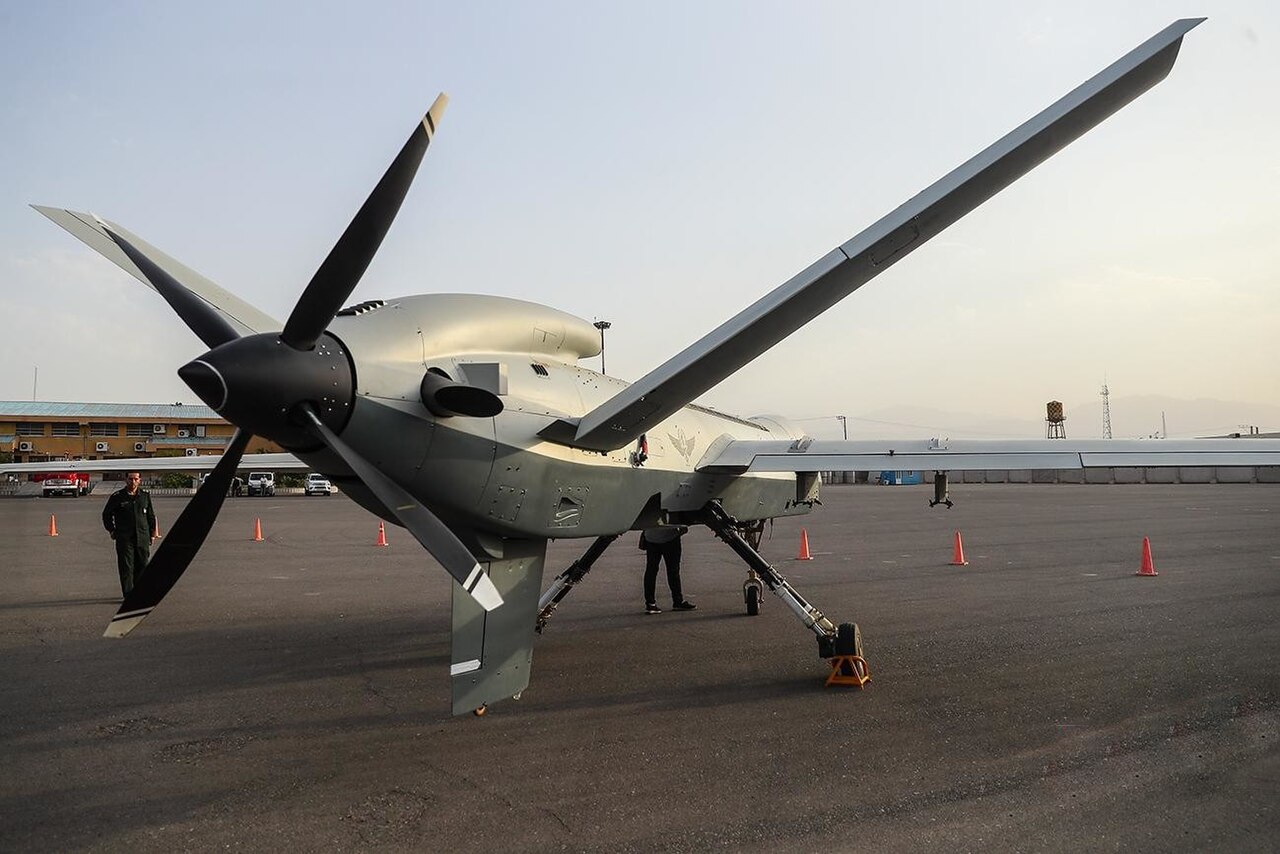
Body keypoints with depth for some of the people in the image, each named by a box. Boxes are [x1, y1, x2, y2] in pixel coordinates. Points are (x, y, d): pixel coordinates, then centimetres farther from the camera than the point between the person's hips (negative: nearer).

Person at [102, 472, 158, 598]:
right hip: (124, 539, -3)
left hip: (143, 538, 3)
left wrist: (152, 534, 13)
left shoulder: (145, 495, 8)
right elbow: (106, 514, 10)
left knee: (142, 566, 8)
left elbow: (151, 516, 16)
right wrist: (112, 531, 5)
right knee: (126, 567, -5)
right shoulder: (117, 497, -1)